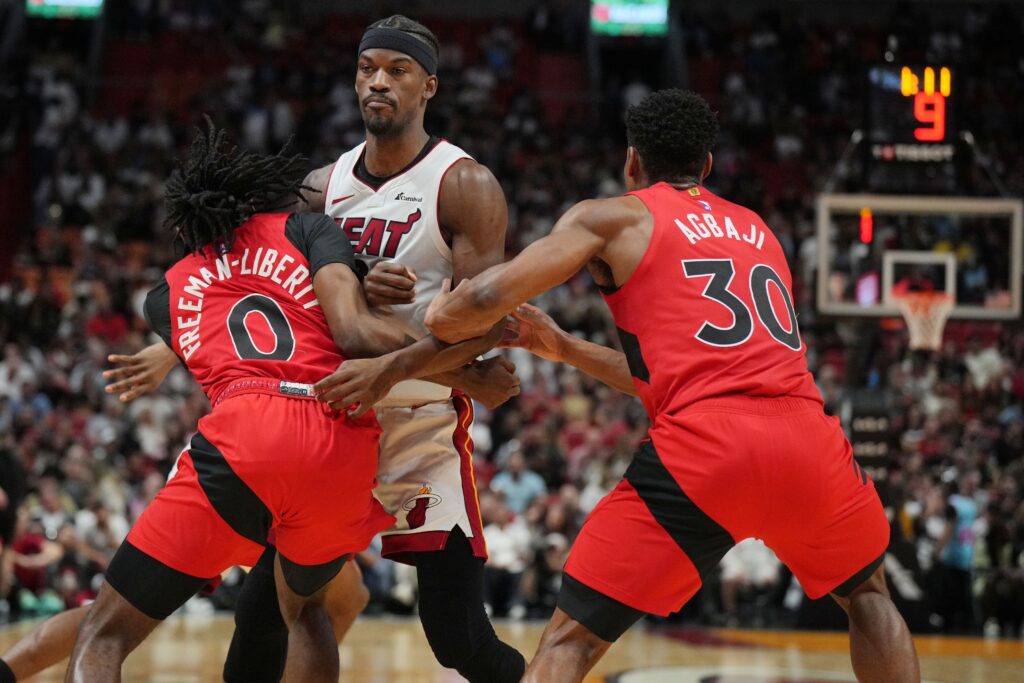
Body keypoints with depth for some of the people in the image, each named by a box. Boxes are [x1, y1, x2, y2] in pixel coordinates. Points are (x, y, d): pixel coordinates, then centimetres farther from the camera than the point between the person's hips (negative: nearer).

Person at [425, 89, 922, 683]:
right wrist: (561, 347, 43)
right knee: (868, 593, 31)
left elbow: (486, 300, 2)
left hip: (702, 448, -4)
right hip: (805, 435, 4)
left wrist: (439, 321, 24)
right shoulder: (757, 230, 31)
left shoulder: (611, 218, 14)